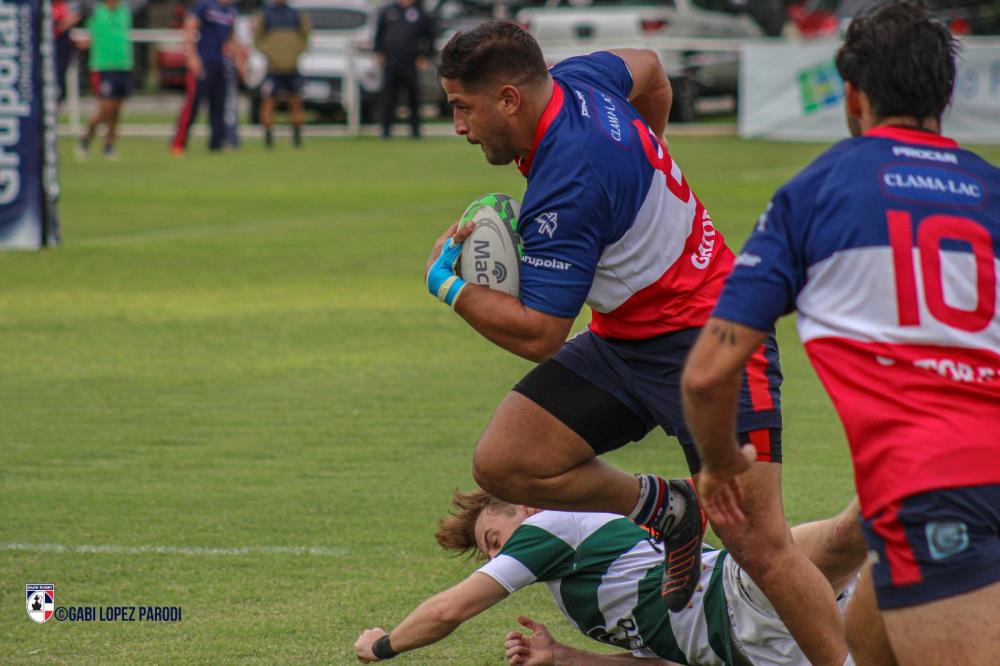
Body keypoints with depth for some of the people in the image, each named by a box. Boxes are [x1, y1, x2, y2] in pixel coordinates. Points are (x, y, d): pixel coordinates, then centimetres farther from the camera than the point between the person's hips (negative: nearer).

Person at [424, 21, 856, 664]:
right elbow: (648, 69, 24)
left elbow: (538, 335, -22)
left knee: (758, 545, -15)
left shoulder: (566, 189, -27)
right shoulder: (575, 80, -1)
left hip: (708, 340, -10)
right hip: (622, 340, 10)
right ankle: (664, 509, 17)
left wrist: (449, 284, -8)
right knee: (503, 464, -4)